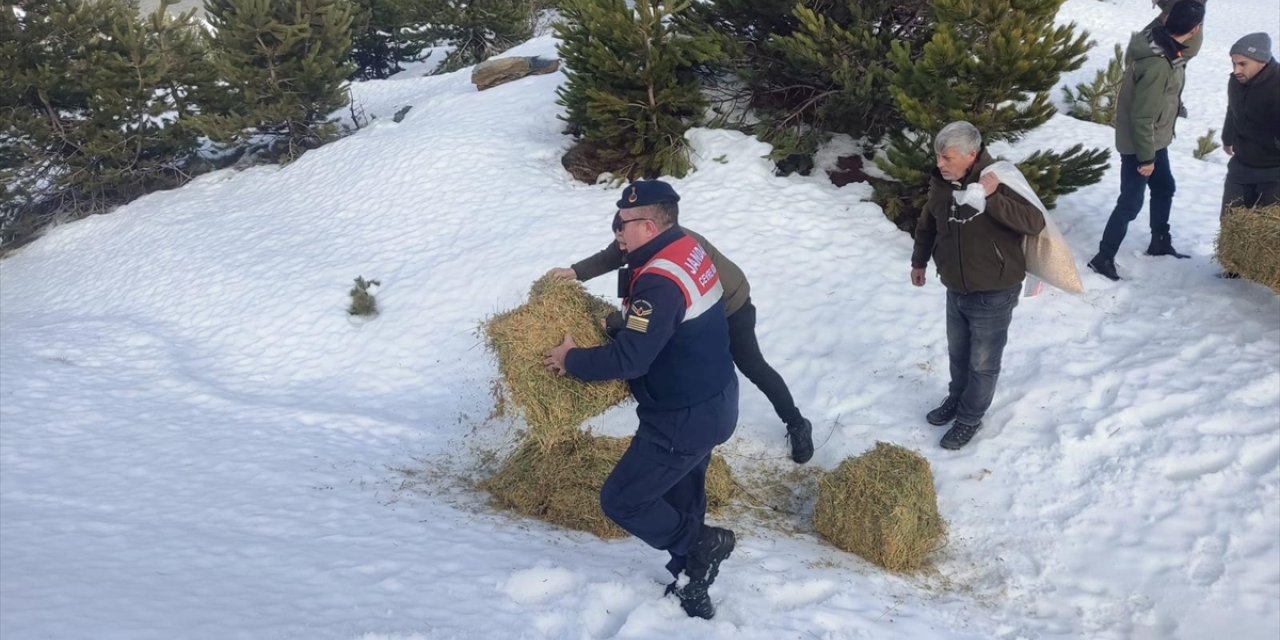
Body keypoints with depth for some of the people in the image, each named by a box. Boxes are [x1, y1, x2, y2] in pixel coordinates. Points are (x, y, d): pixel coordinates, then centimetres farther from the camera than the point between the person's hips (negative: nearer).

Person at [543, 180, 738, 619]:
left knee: (621, 501, 2)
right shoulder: (689, 249, 3)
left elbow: (629, 360, -28)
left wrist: (572, 360, -13)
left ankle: (701, 545, 9)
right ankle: (692, 588, 34)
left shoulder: (659, 281, -28)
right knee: (682, 501, 22)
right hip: (714, 402, 10)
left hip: (684, 419, -10)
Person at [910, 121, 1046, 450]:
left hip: (993, 294, -6)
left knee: (983, 363, 12)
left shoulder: (999, 181, -24)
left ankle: (970, 418, 31)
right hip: (956, 290, 6)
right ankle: (957, 399, 49)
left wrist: (990, 198, -41)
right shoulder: (941, 183, -6)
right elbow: (927, 224, 13)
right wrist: (919, 261, 24)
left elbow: (1035, 222, -34)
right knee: (958, 354, 25)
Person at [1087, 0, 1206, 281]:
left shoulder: (1162, 37, -7)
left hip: (1156, 139, 10)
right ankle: (1103, 258, 12)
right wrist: (1146, 157, -20)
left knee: (1164, 188, 24)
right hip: (1139, 143, -10)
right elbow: (1142, 116, -28)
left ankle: (1160, 243, 42)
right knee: (1131, 202, 0)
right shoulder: (1157, 65, -34)